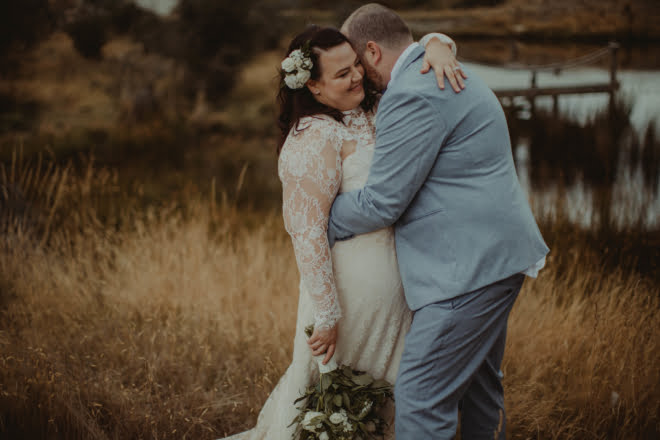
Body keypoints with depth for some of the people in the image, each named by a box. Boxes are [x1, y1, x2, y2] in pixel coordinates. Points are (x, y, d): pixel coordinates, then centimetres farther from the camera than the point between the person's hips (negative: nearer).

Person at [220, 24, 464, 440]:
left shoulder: (372, 108, 4)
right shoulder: (316, 139, -20)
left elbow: (411, 47, 13)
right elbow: (308, 234, -22)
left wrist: (438, 48, -12)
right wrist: (325, 316, -22)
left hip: (393, 279, 8)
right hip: (353, 285, -8)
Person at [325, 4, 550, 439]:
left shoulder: (413, 96, -18)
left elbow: (380, 204, -17)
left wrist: (322, 225, -1)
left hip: (469, 267, -11)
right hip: (495, 256, 11)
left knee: (422, 399, -8)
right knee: (479, 386, 21)